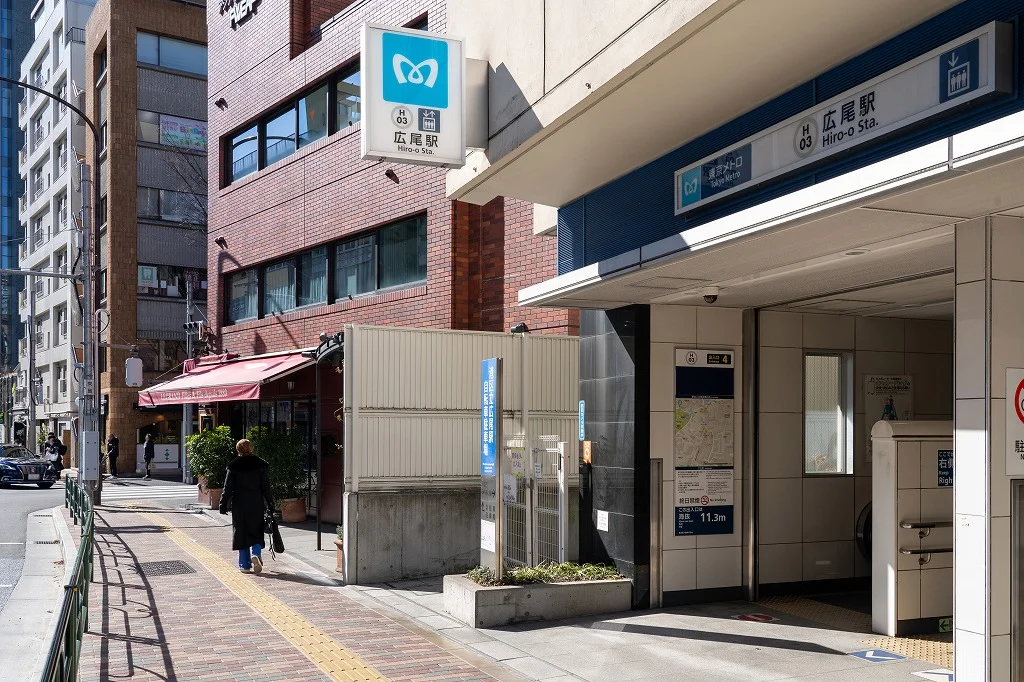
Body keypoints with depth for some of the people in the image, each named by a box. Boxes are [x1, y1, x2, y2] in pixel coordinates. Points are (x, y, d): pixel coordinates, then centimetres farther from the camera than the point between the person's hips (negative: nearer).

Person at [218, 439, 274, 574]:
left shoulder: (234, 466, -4)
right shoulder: (261, 464, 1)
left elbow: (228, 488, -4)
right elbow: (266, 487, 1)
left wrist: (223, 505, 3)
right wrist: (270, 504, 7)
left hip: (239, 505, -1)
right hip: (257, 505, 1)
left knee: (241, 533, 8)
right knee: (256, 532, 10)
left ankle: (244, 565, 10)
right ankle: (256, 554, -17)